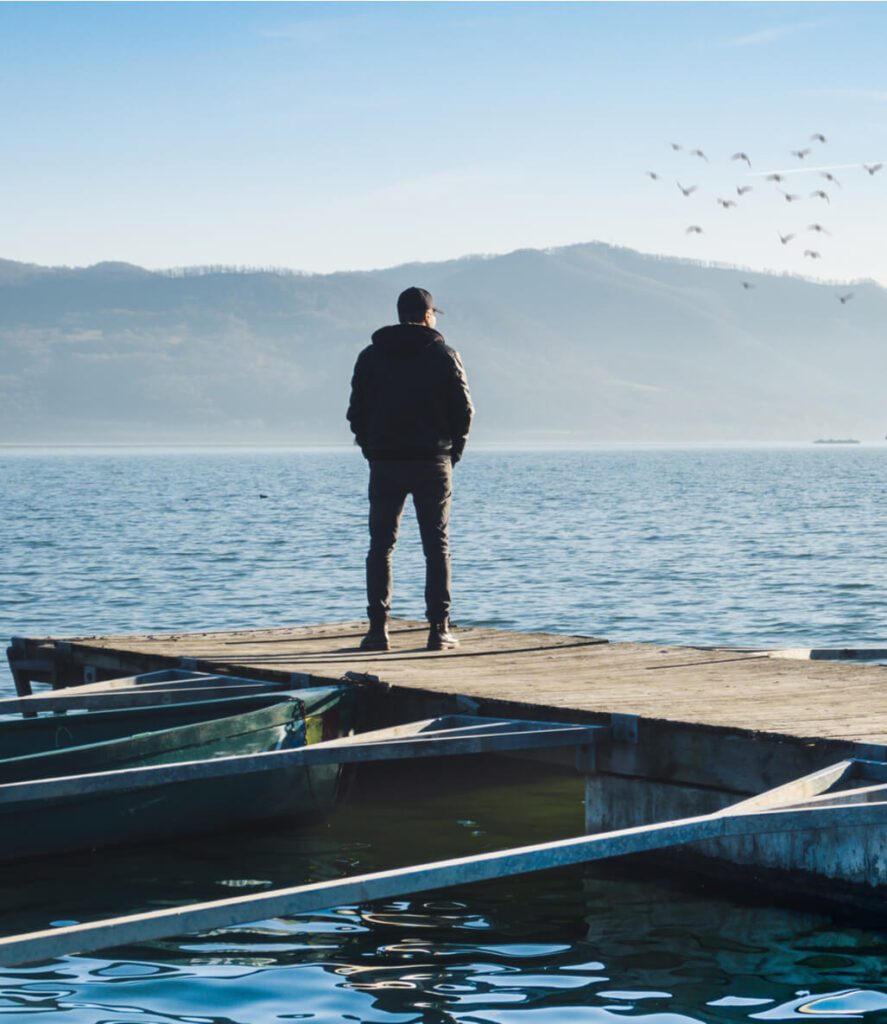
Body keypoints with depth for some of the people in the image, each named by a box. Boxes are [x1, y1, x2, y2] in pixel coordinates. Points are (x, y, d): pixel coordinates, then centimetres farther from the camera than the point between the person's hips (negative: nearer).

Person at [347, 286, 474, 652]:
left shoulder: (370, 356, 5)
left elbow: (356, 412, 5)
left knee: (380, 546, 5)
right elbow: (463, 411, -2)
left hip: (384, 464, 1)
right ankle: (439, 630, -1)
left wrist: (371, 451, 12)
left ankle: (378, 629, -1)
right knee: (436, 546, 3)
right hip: (432, 464, -1)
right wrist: (452, 453, 9)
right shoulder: (444, 355, -1)